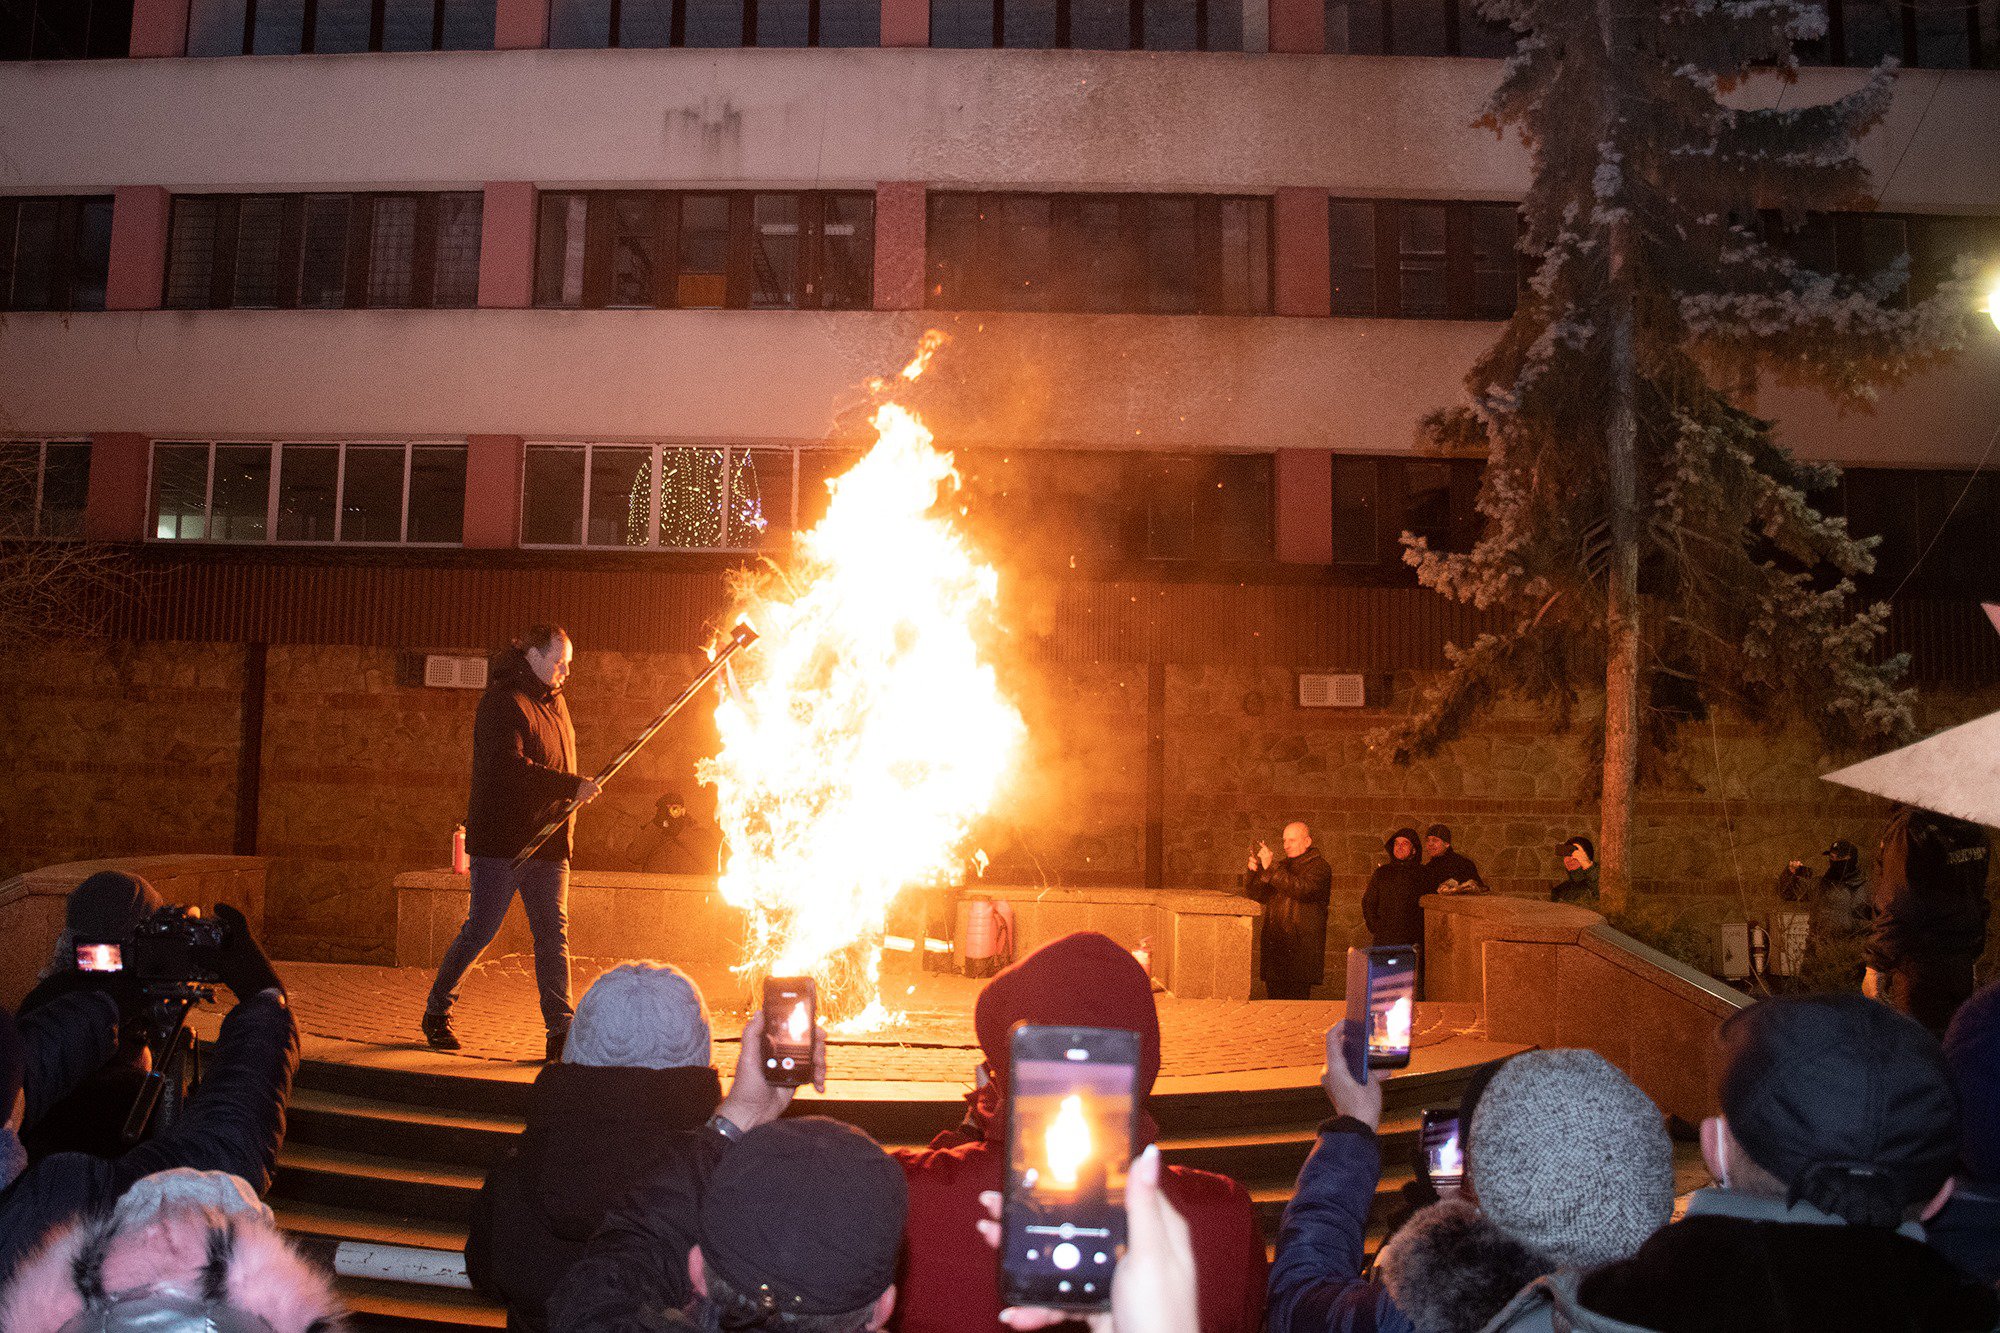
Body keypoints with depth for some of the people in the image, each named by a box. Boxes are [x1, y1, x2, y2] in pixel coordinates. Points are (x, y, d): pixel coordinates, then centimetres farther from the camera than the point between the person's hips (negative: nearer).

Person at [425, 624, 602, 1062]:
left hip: (548, 843, 7)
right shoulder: (503, 702, -11)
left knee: (554, 935, 1)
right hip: (502, 841, -7)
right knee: (479, 932, 1)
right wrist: (573, 786, -24)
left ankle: (561, 1032, 0)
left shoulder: (555, 701, 16)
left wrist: (574, 792, 11)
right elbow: (509, 766, -24)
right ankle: (436, 1012, 21)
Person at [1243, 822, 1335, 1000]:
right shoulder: (1281, 865, 19)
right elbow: (1258, 895, 15)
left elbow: (1300, 889, -20)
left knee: (1296, 996, -9)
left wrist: (1270, 868, -21)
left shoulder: (1319, 867, -2)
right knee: (1274, 995, 6)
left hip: (1300, 947, -6)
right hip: (1274, 944, 6)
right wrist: (1253, 871, -5)